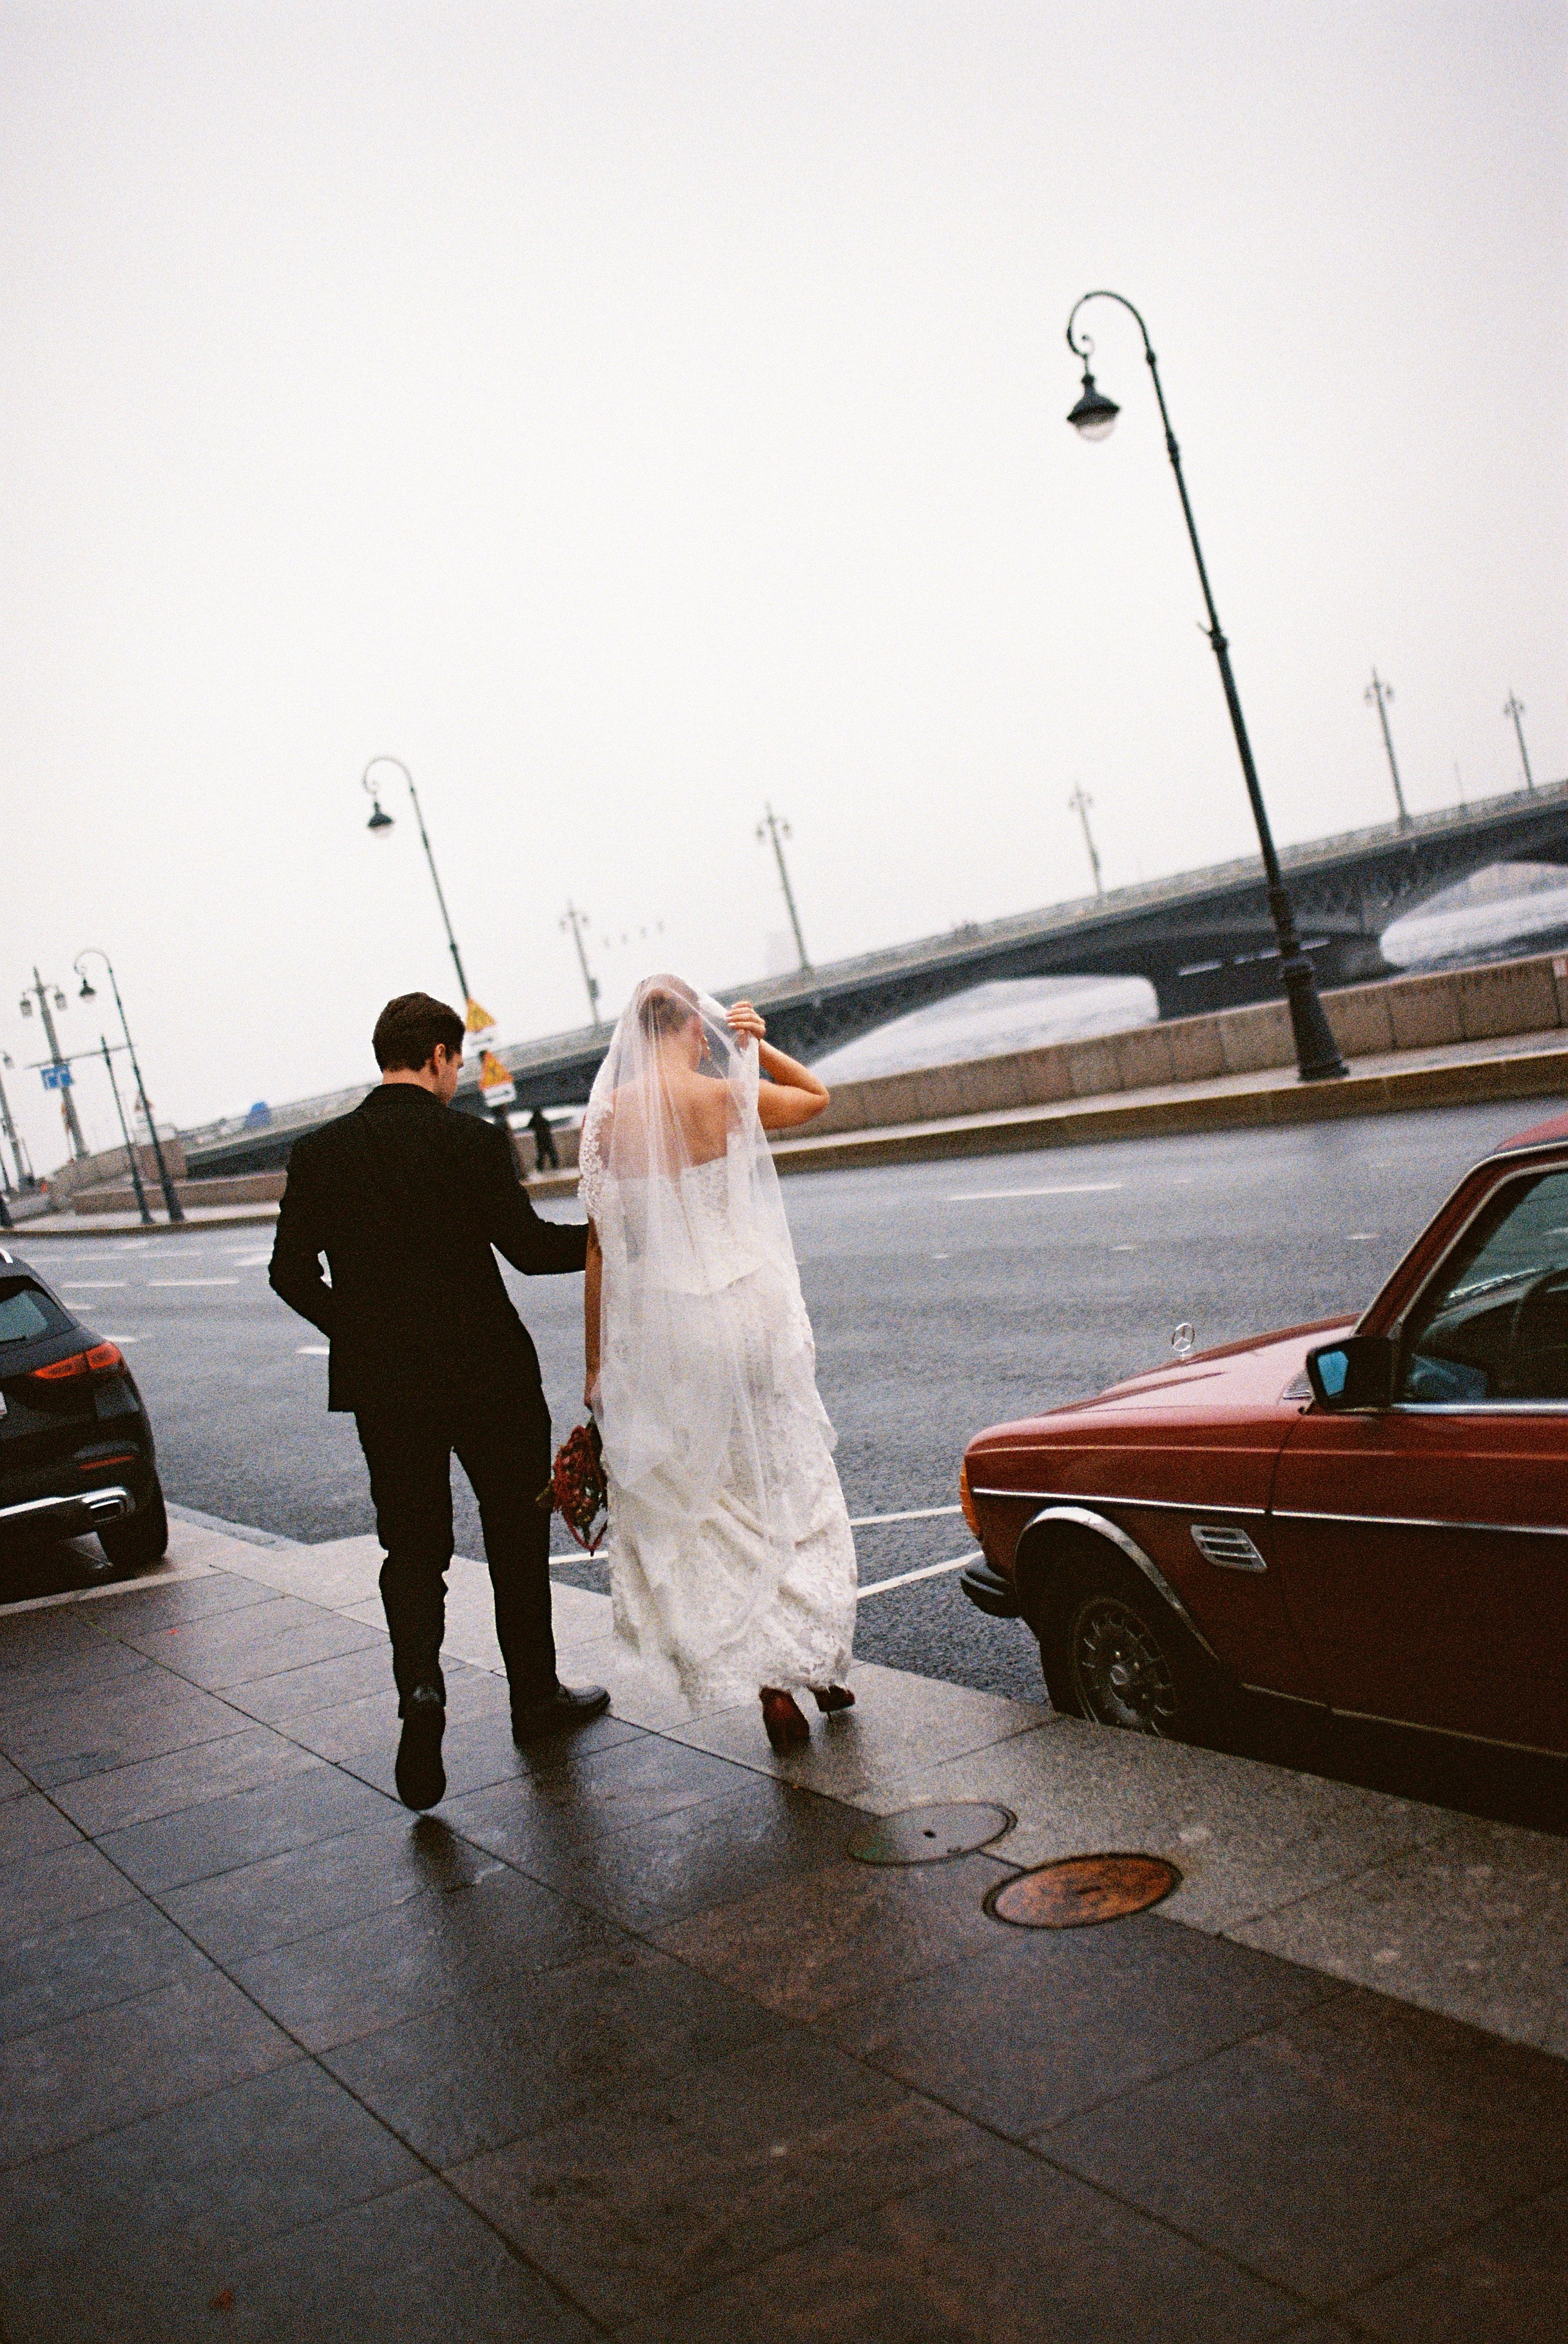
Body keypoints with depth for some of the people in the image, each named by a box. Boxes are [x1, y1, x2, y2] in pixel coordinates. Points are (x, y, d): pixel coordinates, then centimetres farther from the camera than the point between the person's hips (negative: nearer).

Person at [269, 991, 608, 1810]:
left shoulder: (319, 1152, 0)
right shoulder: (473, 1140, -11)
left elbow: (291, 1271, 0)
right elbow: (528, 1245, -16)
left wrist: (360, 1328, 14)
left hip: (381, 1382, 3)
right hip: (488, 1373, -2)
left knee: (412, 1544, 11)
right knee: (516, 1533, 15)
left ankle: (419, 1682, -13)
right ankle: (535, 1695, 27)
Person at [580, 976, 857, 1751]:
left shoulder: (604, 1120, -3)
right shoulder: (731, 1097, -7)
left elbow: (599, 1251, -1)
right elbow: (817, 1096, 15)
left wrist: (598, 1362, 5)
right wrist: (756, 1045, 5)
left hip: (657, 1328, 1)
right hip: (747, 1306, -1)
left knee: (700, 1505, 10)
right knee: (792, 1487, 15)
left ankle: (766, 1675, 6)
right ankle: (817, 1659, 22)